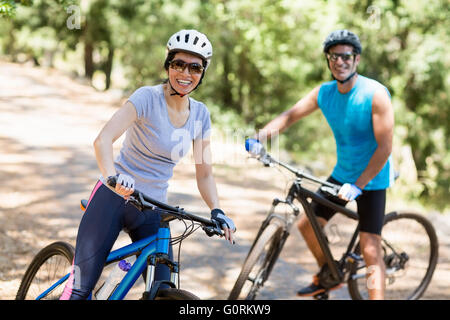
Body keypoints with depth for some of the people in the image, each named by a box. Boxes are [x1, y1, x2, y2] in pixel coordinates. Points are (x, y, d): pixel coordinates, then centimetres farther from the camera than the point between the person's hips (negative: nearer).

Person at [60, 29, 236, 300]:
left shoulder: (200, 114, 3)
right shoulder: (148, 97, -13)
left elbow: (204, 173, 5)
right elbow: (103, 139, -26)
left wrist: (217, 211, -12)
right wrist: (113, 176, -45)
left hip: (152, 211, 5)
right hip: (113, 198, -4)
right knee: (81, 288, -7)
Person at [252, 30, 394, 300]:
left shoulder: (375, 94, -22)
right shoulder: (324, 93, -3)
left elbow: (385, 148, -23)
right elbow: (291, 115, 0)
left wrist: (357, 186, -25)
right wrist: (260, 136, -19)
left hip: (372, 178, -7)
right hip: (342, 174, 7)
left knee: (370, 250, -13)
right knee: (308, 224, 13)